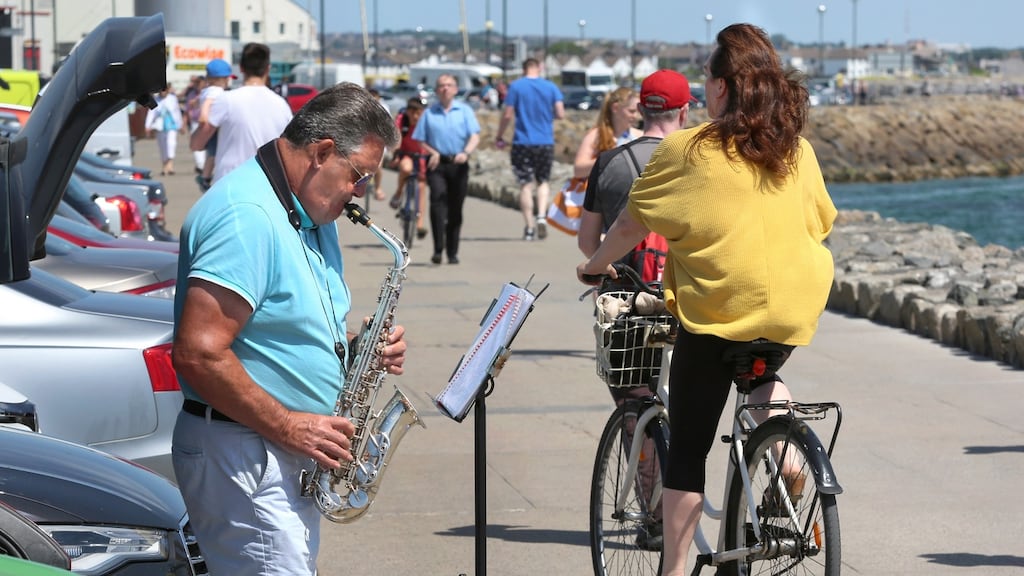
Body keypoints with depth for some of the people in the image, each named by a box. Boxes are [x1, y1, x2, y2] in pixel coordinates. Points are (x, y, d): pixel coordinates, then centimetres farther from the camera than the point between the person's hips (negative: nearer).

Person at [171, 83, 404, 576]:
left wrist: (355, 346, 5)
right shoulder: (247, 215, -19)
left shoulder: (313, 216, 14)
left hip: (293, 459, 10)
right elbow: (198, 353, -26)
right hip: (241, 455, -10)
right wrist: (287, 426, -21)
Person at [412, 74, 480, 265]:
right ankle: (438, 249, -23)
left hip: (458, 164, 1)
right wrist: (432, 152, -9)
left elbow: (475, 136, -2)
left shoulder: (465, 111, 7)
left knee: (455, 208, 6)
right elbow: (420, 140, 9)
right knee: (437, 198, -21)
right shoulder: (429, 113, 9)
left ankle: (452, 252, 17)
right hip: (437, 163, -1)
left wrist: (466, 152, -21)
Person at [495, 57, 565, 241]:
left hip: (522, 142, -2)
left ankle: (530, 227, 1)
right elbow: (560, 114, -2)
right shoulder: (551, 87, 1)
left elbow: (507, 115, -7)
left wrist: (499, 137, 6)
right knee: (543, 181, 15)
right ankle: (541, 216, -7)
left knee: (526, 184, 4)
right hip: (546, 142, 2)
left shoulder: (516, 87, -4)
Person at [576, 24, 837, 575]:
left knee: (688, 447, 6)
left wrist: (596, 263, 22)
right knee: (757, 370, 36)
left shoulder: (686, 150, -5)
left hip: (716, 311, -4)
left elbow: (632, 222, 4)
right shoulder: (797, 150, 7)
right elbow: (819, 224, 18)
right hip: (794, 310, 4)